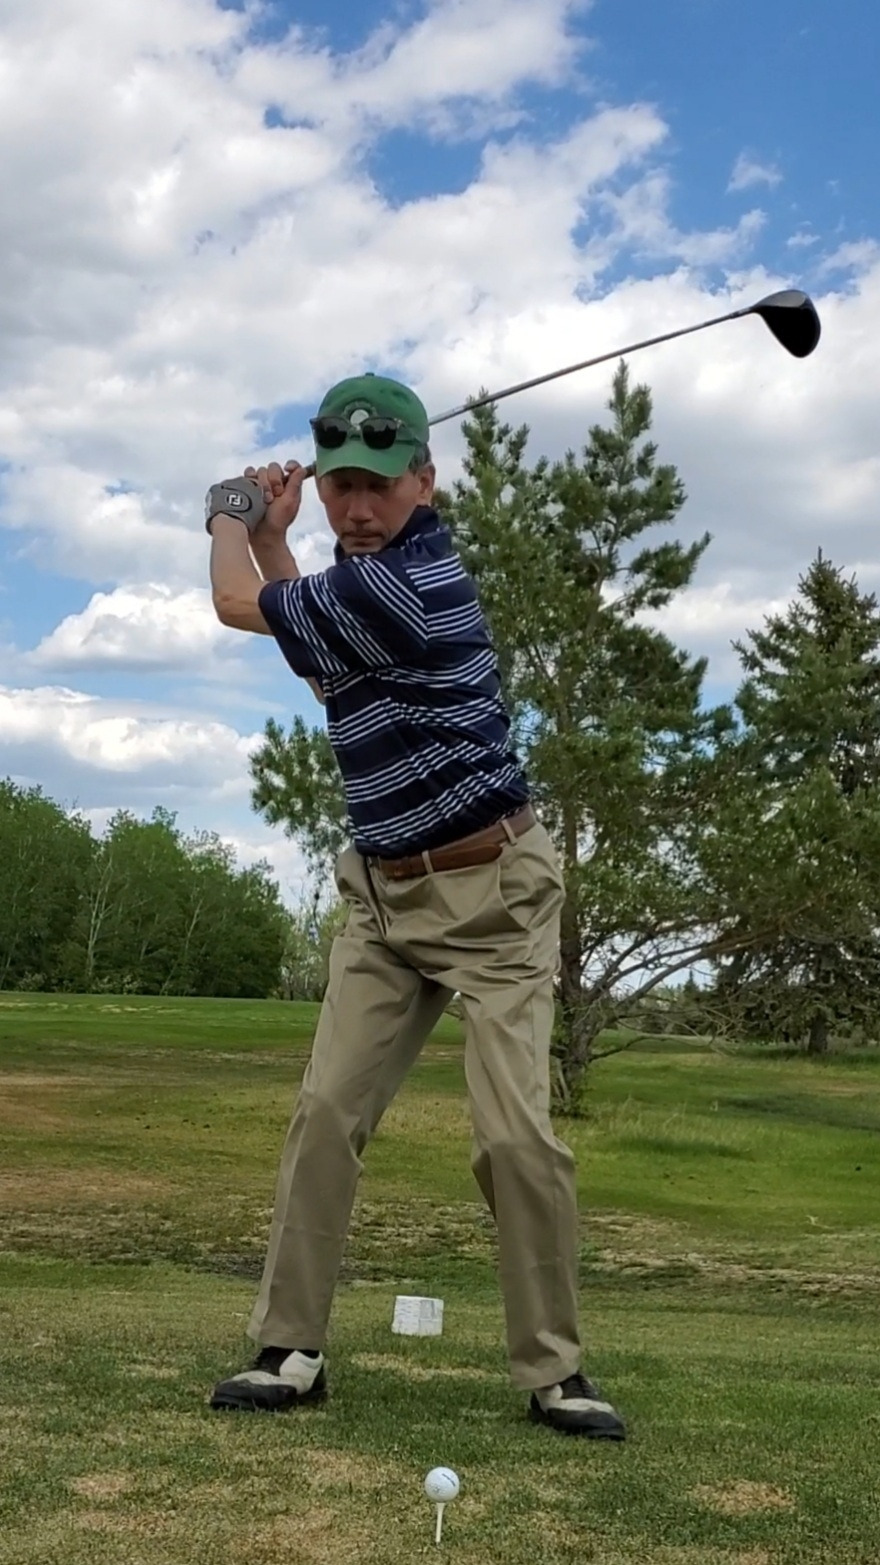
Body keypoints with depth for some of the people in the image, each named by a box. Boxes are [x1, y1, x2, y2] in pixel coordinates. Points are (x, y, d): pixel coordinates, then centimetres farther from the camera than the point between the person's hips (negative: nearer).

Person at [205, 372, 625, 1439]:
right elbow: (325, 672, 22)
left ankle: (552, 1371, 2)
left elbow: (238, 607, -6)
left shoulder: (388, 585, -21)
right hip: (386, 895, 9)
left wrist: (228, 521, 16)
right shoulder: (396, 561, 7)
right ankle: (291, 1351, 4)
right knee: (327, 1110, -2)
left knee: (515, 1132, -12)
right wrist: (271, 538, 16)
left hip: (491, 892, -8)